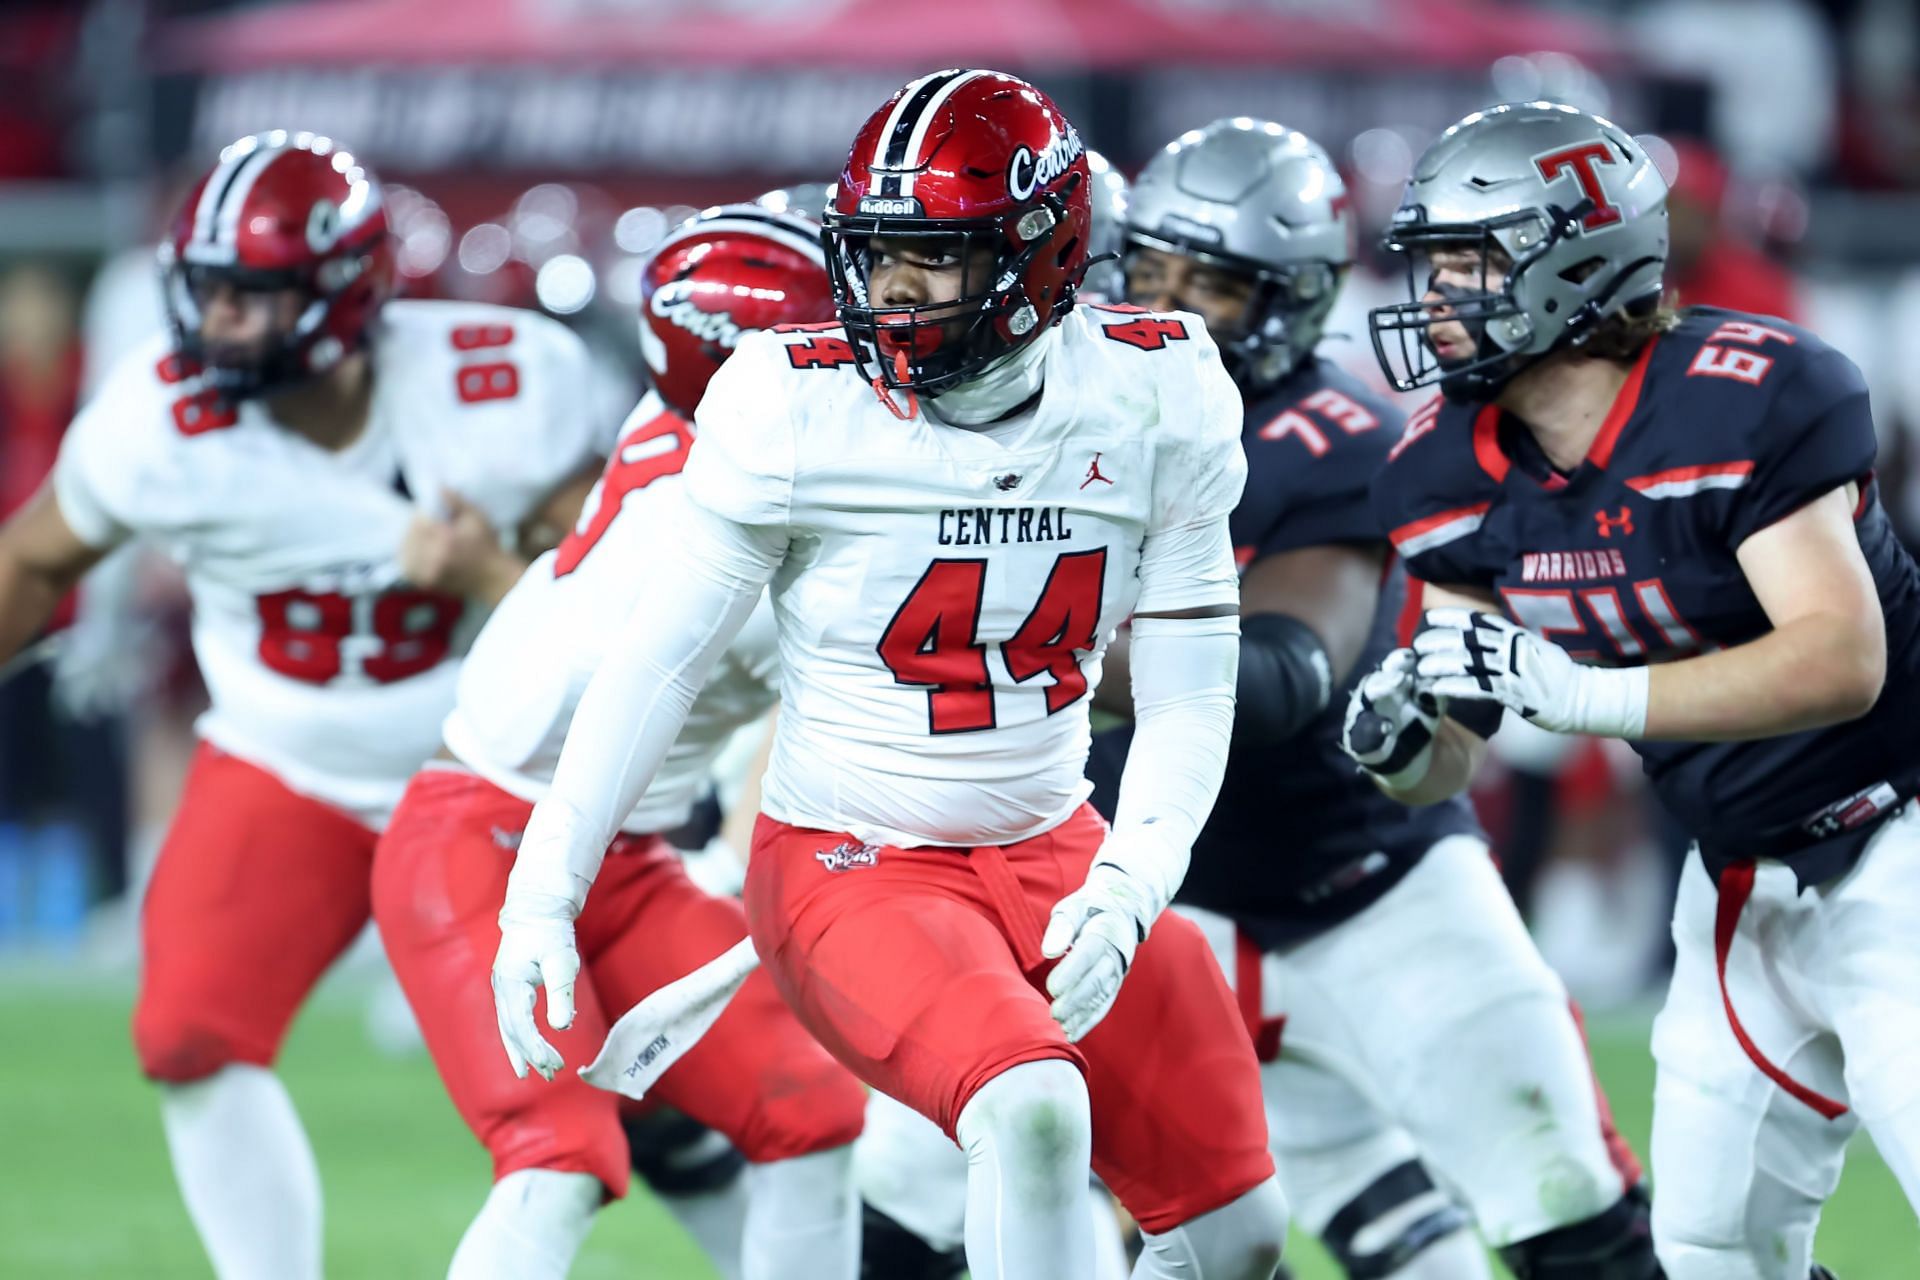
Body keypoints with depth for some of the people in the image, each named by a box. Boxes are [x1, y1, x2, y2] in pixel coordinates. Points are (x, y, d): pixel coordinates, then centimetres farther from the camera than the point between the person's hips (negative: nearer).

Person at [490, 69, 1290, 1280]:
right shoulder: (800, 408, -16)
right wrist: (544, 893, -12)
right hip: (851, 864, -5)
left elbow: (1189, 697, -4)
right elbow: (660, 659, -8)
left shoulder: (1150, 396, -8)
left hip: (1054, 853, 5)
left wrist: (1126, 888, -20)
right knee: (1034, 1113, -32)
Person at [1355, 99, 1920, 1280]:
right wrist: (1402, 746, -23)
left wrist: (1582, 692, -40)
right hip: (1744, 878, 7)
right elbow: (1453, 759, 2)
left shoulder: (1753, 399, -24)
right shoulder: (1454, 474, -3)